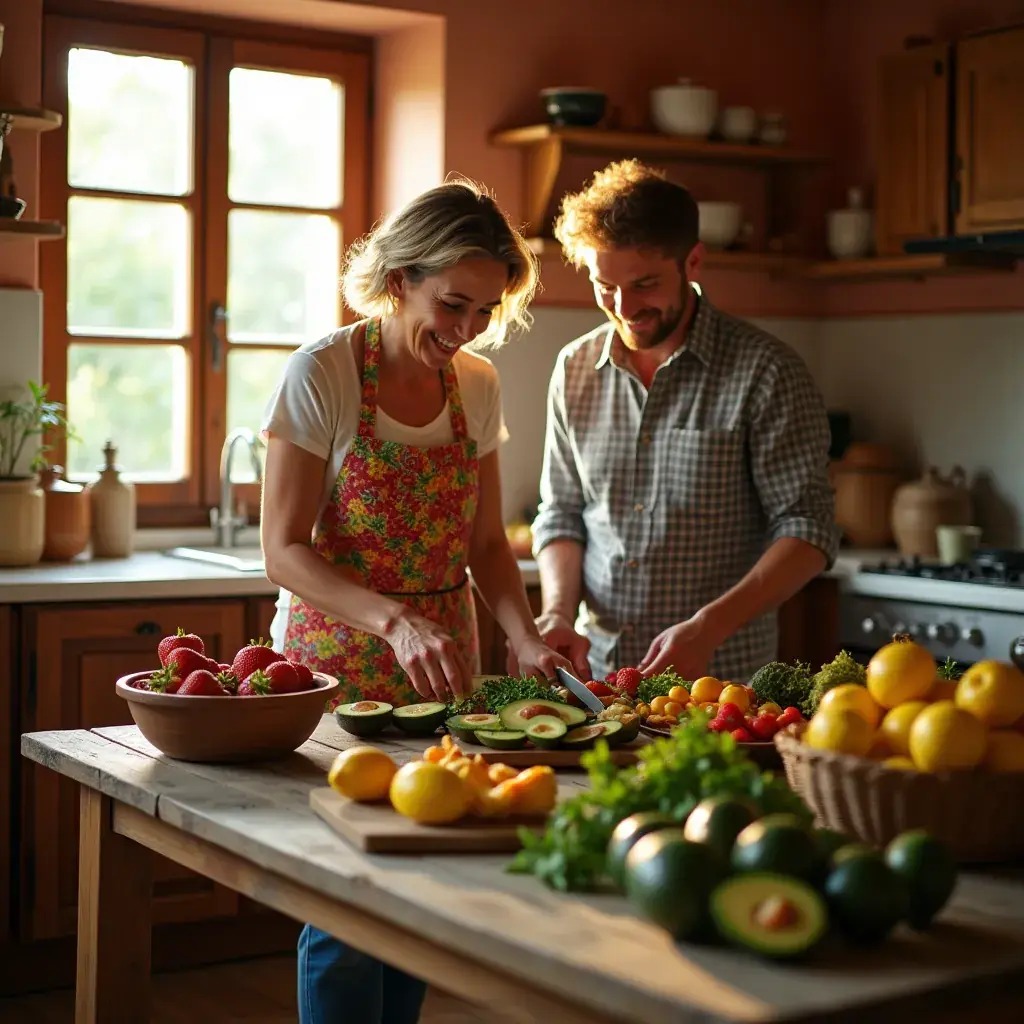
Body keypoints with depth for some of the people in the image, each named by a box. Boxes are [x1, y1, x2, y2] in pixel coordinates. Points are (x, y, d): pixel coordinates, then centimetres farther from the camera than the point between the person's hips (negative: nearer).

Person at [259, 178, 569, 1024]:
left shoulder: (478, 386, 4)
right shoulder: (322, 375, -12)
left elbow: (486, 543, 9)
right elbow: (284, 551, -14)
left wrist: (524, 639, -9)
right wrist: (394, 622, -28)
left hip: (440, 667, 5)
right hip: (336, 661, -5)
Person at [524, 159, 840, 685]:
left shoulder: (765, 370, -5)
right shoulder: (575, 369, 10)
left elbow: (808, 530, -7)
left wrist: (707, 628, -18)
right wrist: (559, 613, -3)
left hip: (722, 677, -4)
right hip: (594, 672, 4)